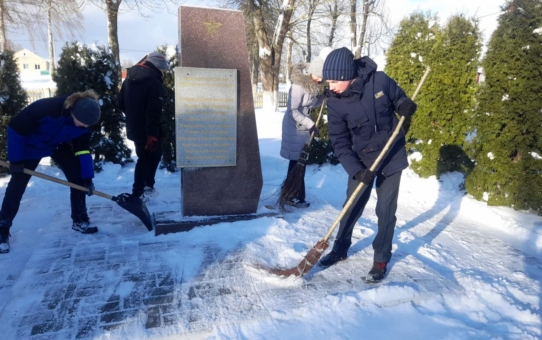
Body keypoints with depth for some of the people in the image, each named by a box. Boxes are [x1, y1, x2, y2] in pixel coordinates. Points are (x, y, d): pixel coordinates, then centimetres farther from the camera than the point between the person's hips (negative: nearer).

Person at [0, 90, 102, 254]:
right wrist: (16, 160, -23)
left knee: (78, 179, -4)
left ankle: (80, 220, 10)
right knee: (17, 186, -3)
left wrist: (87, 177, -19)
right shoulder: (45, 109, -40)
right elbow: (15, 128, -28)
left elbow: (83, 149, -15)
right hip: (31, 146, -4)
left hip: (59, 146, 5)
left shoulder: (82, 121, -24)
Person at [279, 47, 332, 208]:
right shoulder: (299, 85, -22)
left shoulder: (314, 84, 3)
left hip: (304, 125, 8)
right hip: (295, 126, -8)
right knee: (297, 161, -3)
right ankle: (293, 197, 8)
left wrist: (324, 94, -5)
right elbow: (293, 110, -22)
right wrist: (310, 124, -22)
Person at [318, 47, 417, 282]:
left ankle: (381, 260, 21)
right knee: (352, 207, 11)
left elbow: (398, 97, 4)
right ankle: (340, 250, 33)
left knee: (385, 211, 4)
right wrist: (356, 170, -26)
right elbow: (339, 143, -16)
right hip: (361, 160, 1)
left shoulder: (379, 80, -17)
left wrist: (404, 106, -19)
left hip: (392, 156, 0)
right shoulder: (335, 102, -17)